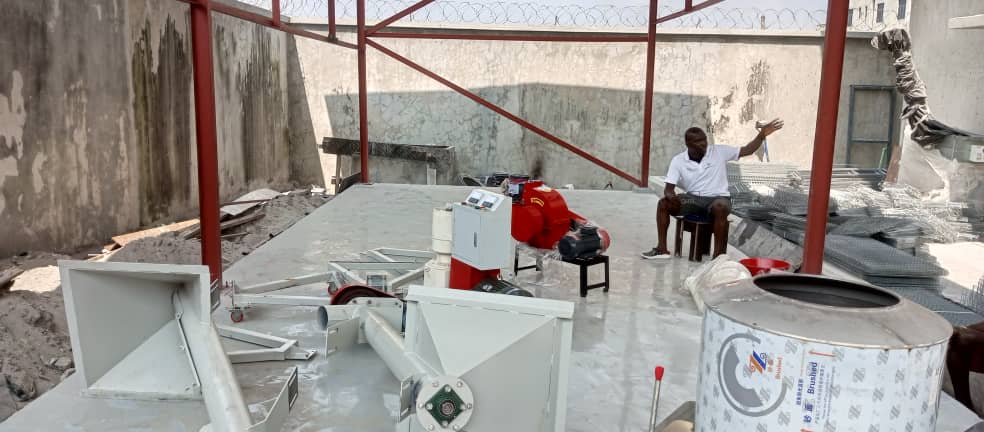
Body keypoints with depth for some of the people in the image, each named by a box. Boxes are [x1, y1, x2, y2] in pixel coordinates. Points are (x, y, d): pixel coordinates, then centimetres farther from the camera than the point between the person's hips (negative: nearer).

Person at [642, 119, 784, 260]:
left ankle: (719, 256, -34)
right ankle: (662, 249, -13)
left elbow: (747, 150, 0)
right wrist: (671, 196, -29)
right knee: (664, 203, -20)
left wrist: (762, 135, -16)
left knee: (720, 208, -38)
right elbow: (668, 189, -5)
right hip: (693, 199, 2)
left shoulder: (719, 152, 0)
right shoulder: (678, 161, 0)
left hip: (718, 198, -2)